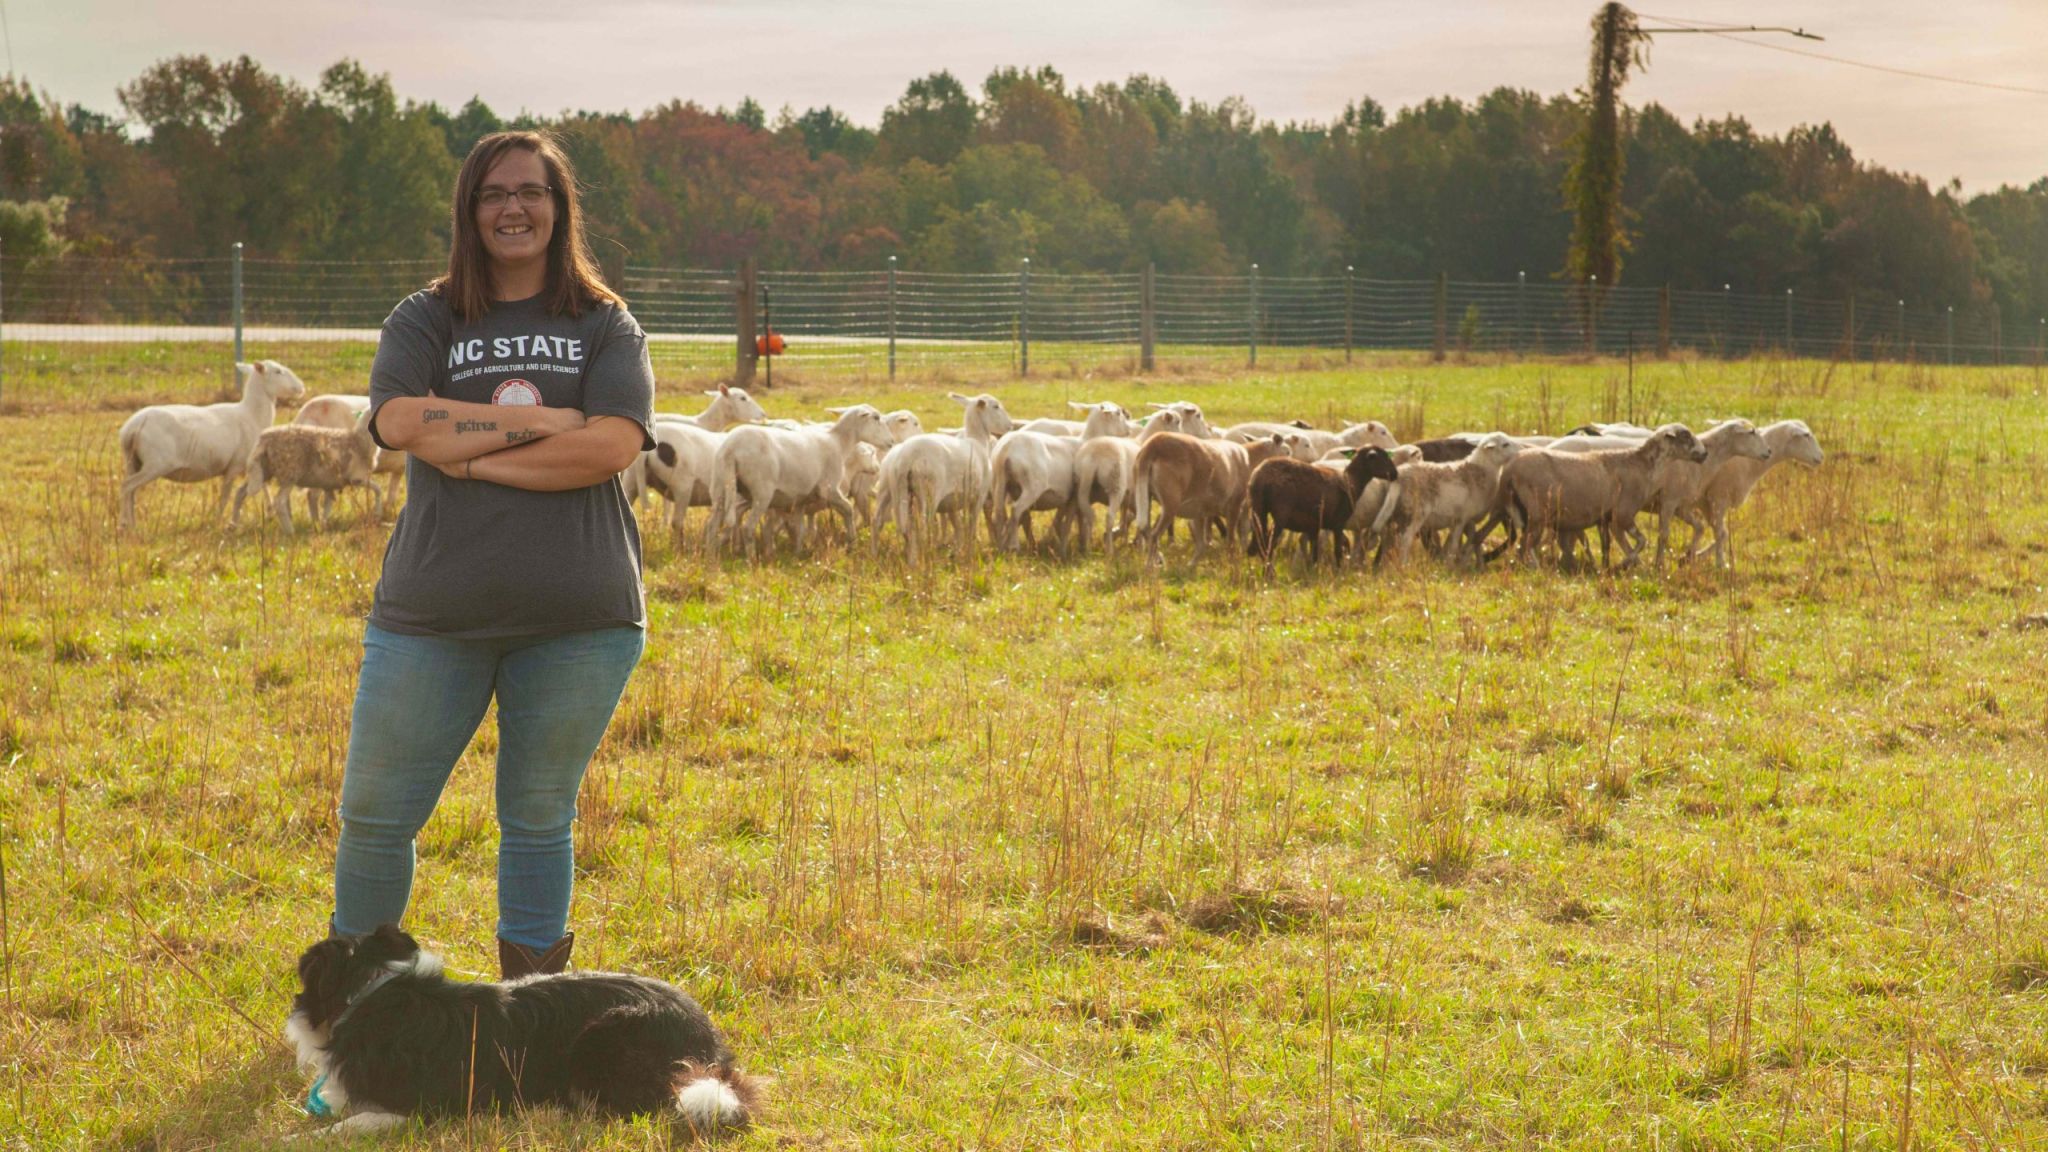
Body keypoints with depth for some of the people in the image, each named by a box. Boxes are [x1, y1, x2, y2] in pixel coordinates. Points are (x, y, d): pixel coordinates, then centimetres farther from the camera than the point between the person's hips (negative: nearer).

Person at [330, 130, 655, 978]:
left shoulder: (605, 327, 8)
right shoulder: (425, 321, 9)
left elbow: (614, 445, -9)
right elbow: (401, 420, -11)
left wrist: (471, 453, -11)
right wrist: (547, 421, -11)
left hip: (578, 619, 0)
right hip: (432, 613, 1)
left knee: (541, 820, 8)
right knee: (374, 813, 3)